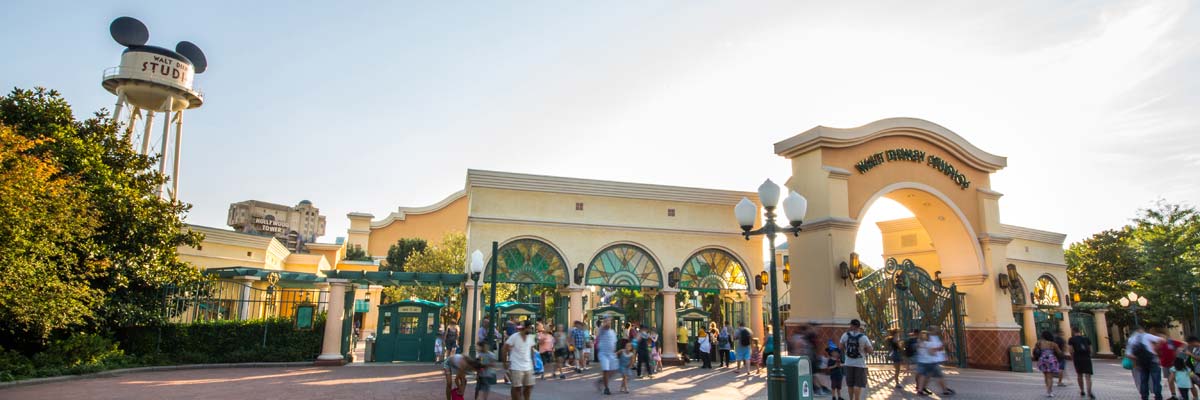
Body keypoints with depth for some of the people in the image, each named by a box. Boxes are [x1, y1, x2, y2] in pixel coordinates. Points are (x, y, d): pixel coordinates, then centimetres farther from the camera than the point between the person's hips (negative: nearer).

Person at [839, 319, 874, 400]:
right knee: (858, 384, 0)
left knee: (850, 384, 16)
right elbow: (870, 351, -9)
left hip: (849, 364, 3)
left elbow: (840, 346, 6)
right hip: (860, 364, -3)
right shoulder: (864, 337, -13)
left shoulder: (845, 335, -5)